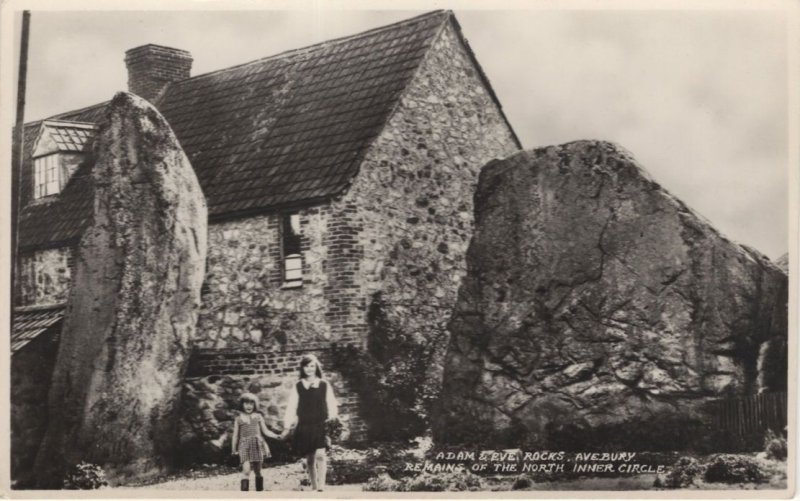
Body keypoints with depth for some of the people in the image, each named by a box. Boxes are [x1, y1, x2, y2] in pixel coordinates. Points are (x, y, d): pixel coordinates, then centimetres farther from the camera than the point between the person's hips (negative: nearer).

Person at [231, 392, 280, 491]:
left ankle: (260, 491, 16)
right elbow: (235, 435, 11)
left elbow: (265, 431, 10)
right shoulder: (238, 419, 7)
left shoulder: (258, 417, 10)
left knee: (258, 471, 7)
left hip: (257, 444, 2)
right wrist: (233, 450, 13)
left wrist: (275, 436, -5)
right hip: (244, 445, -2)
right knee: (246, 470, -16)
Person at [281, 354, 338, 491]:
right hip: (304, 427, 2)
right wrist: (287, 426, -1)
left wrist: (332, 419, -4)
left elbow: (331, 406, 8)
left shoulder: (325, 386, 6)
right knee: (309, 459, 8)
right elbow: (291, 408, 4)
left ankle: (321, 486, -22)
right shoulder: (297, 388, 6)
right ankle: (313, 486, 21)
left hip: (321, 425, -2)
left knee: (320, 455, -18)